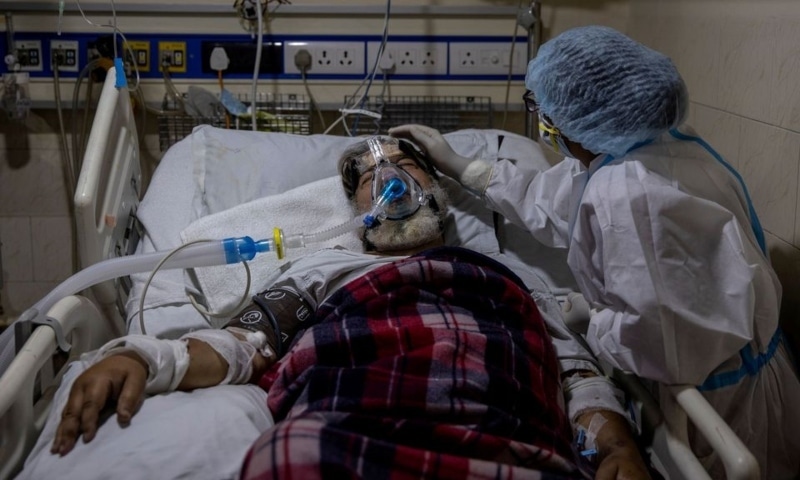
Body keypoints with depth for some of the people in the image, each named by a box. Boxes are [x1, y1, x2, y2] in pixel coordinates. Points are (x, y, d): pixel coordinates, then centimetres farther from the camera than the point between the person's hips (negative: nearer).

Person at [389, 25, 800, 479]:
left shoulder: (629, 194, -35)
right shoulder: (654, 142, -3)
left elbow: (655, 339, -36)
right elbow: (551, 199, 9)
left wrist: (586, 322, -15)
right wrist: (456, 164, 14)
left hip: (715, 396, -8)